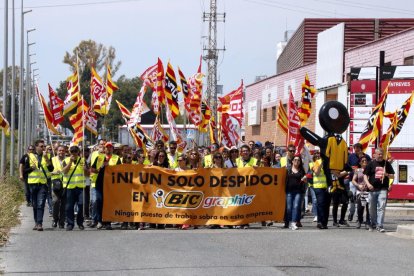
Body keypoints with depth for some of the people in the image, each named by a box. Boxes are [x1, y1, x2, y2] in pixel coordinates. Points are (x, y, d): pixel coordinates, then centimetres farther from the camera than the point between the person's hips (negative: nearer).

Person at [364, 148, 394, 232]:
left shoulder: (387, 163, 9)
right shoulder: (371, 164, 7)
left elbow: (392, 176, 13)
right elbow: (365, 175, 6)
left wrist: (387, 175, -9)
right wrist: (368, 184, -10)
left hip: (383, 189, -1)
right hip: (373, 189, 1)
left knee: (381, 207, -12)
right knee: (372, 208, 9)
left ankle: (380, 226, -13)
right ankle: (373, 224, 26)